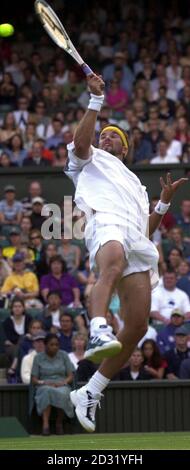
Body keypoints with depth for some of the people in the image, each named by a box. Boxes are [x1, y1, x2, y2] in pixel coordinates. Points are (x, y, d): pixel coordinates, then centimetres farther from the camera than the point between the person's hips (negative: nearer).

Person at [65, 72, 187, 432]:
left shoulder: (135, 184, 43)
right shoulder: (91, 161, 30)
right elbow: (80, 143, 6)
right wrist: (96, 101, 2)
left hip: (137, 242, 6)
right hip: (106, 223, -6)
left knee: (137, 327, -8)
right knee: (113, 263, -44)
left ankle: (90, 393, 0)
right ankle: (98, 332, -69)